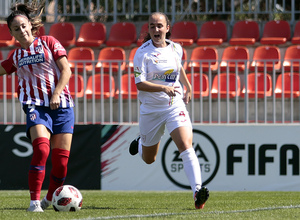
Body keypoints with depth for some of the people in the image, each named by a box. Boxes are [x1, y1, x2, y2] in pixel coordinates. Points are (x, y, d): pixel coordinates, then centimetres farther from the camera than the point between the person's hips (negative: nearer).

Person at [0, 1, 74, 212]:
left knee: (61, 158, -3)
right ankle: (35, 201, -21)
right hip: (36, 106, 0)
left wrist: (56, 94, -11)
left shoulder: (48, 43, 6)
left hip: (61, 104, 0)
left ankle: (50, 200, 17)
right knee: (41, 150, -23)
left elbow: (66, 70, 0)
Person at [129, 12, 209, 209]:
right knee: (149, 159, 16)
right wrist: (164, 88, -30)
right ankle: (141, 143, 54)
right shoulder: (143, 53, -11)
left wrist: (188, 86, 16)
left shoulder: (176, 49, 3)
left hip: (175, 105, 1)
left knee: (186, 146, -22)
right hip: (151, 109, -1)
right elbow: (140, 84, -18)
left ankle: (198, 190, -32)